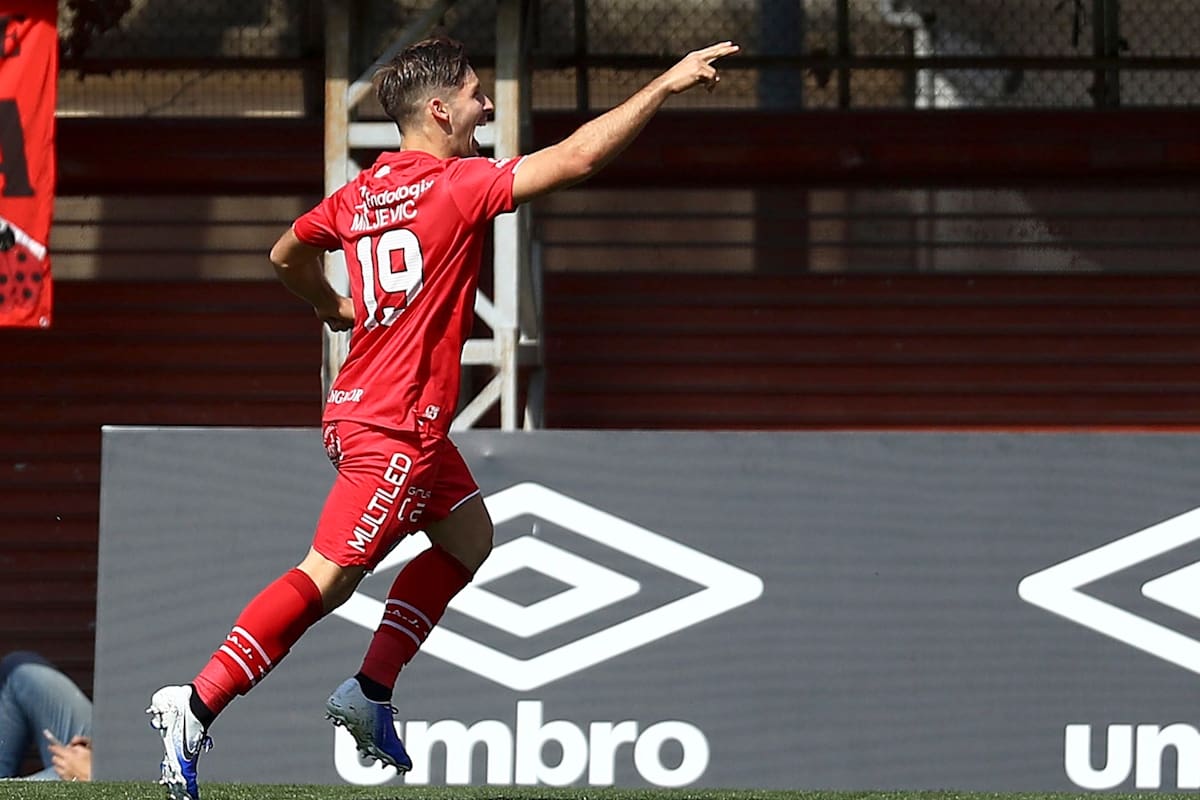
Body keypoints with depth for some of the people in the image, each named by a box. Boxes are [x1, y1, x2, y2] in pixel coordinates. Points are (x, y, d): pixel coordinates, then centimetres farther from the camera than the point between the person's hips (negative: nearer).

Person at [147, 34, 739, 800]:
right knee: (326, 579, -8)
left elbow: (288, 255, 24)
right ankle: (197, 706, -10)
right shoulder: (457, 186, -16)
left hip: (366, 409, 10)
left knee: (469, 536, 19)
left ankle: (372, 693, 16)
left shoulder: (361, 192, 8)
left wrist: (334, 308, 40)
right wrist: (667, 84, -16)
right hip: (397, 427, -10)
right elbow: (577, 158, -21)